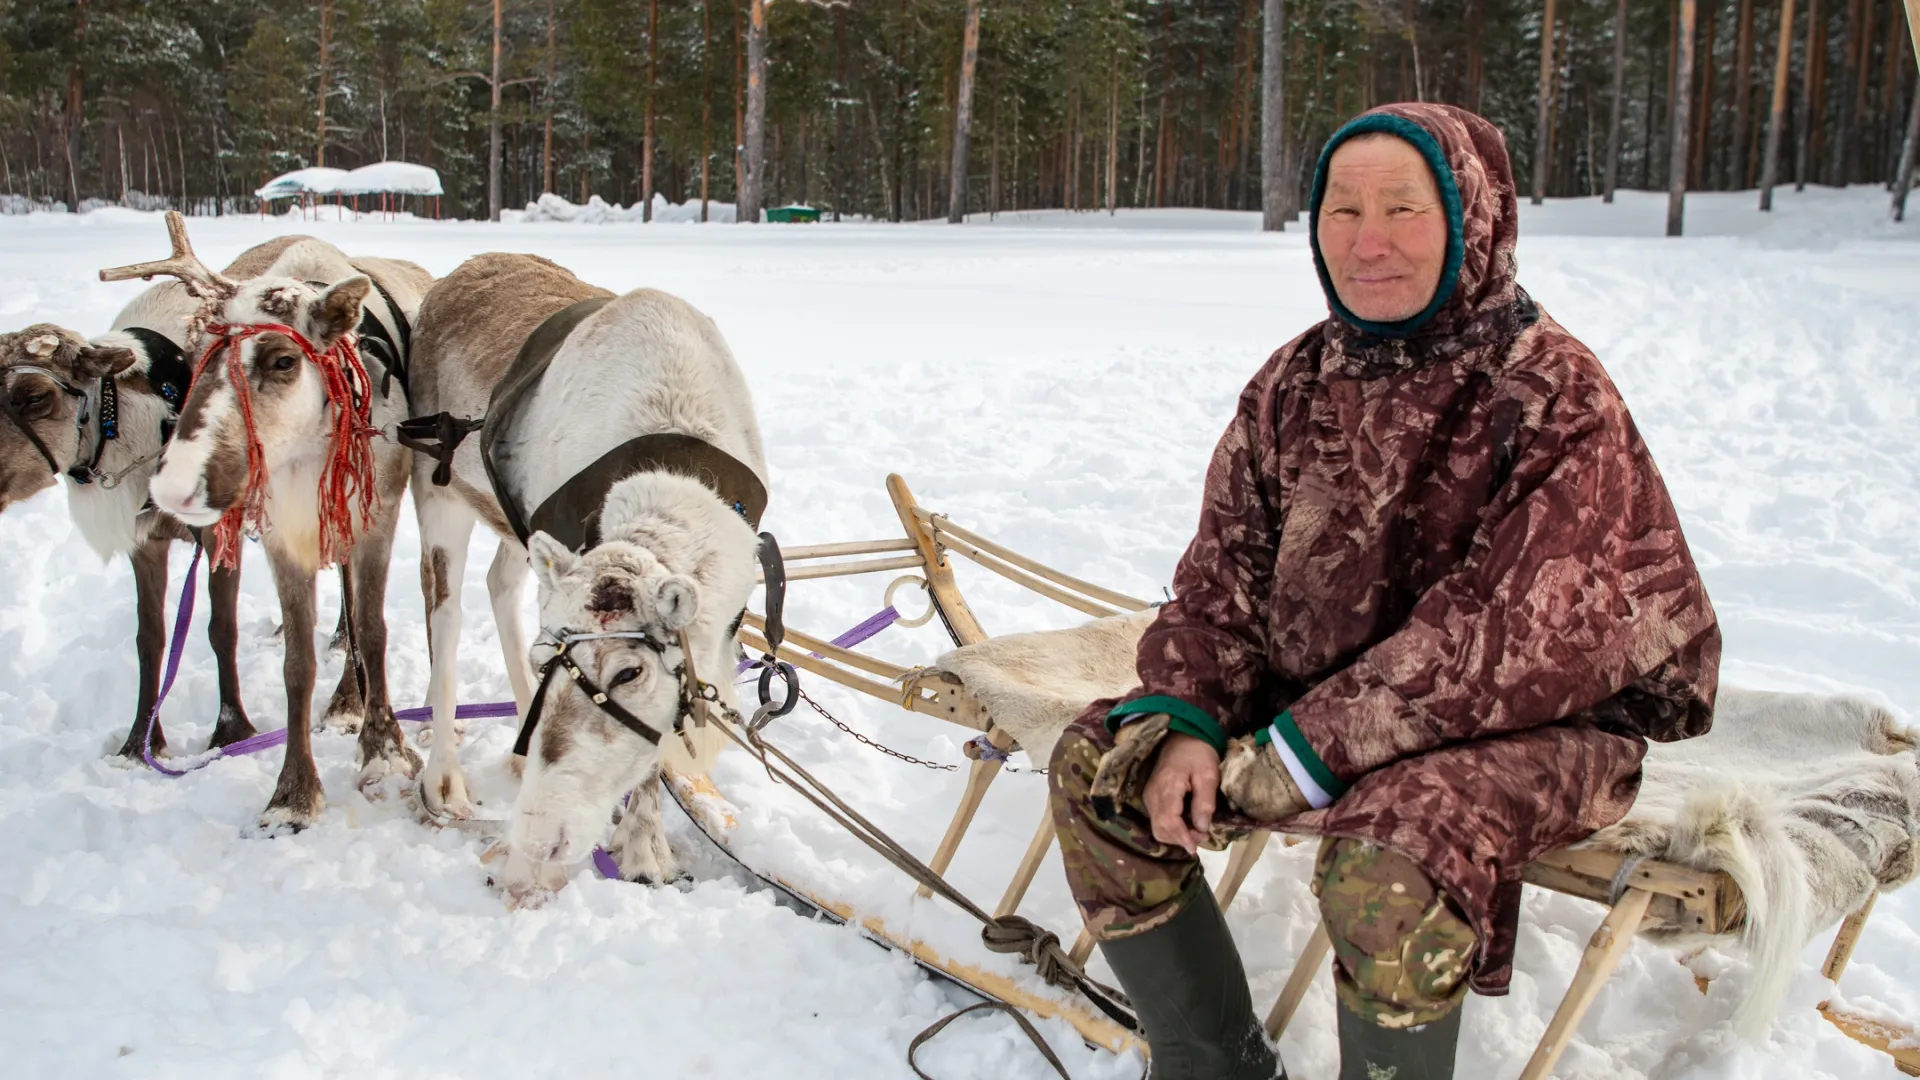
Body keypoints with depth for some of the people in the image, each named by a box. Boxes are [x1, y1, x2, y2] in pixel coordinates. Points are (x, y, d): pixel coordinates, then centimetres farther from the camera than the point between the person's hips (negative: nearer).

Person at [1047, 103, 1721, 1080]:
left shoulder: (1558, 396, -16)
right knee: (1097, 769, -4)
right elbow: (1226, 567, 4)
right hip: (1307, 695, 7)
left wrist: (1312, 745, -23)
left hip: (1530, 721, -6)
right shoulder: (1298, 380, 3)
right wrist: (1186, 719, -13)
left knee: (1382, 875, -35)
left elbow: (1513, 638, -23)